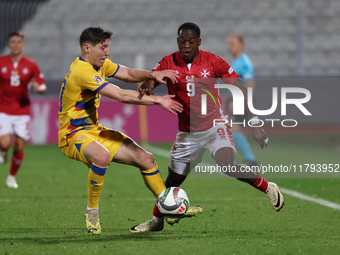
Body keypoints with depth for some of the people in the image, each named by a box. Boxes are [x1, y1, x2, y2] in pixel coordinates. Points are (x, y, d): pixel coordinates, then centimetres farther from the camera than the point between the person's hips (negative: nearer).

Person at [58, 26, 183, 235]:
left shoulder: (99, 64, 7)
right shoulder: (82, 71, -25)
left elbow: (129, 74, 12)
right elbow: (121, 95, -27)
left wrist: (152, 74, -10)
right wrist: (157, 100, -23)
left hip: (94, 130, 10)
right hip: (73, 135, -10)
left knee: (145, 158, 4)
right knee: (102, 157, -41)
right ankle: (92, 211, -20)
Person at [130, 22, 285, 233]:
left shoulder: (213, 61, -10)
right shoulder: (169, 63, -6)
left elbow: (241, 89, -6)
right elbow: (147, 84, -9)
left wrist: (255, 123, -10)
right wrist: (146, 88, -36)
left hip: (215, 126, -3)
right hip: (187, 133, 3)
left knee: (227, 165, -28)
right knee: (174, 180, 10)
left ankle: (268, 188, -6)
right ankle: (157, 221, 34)